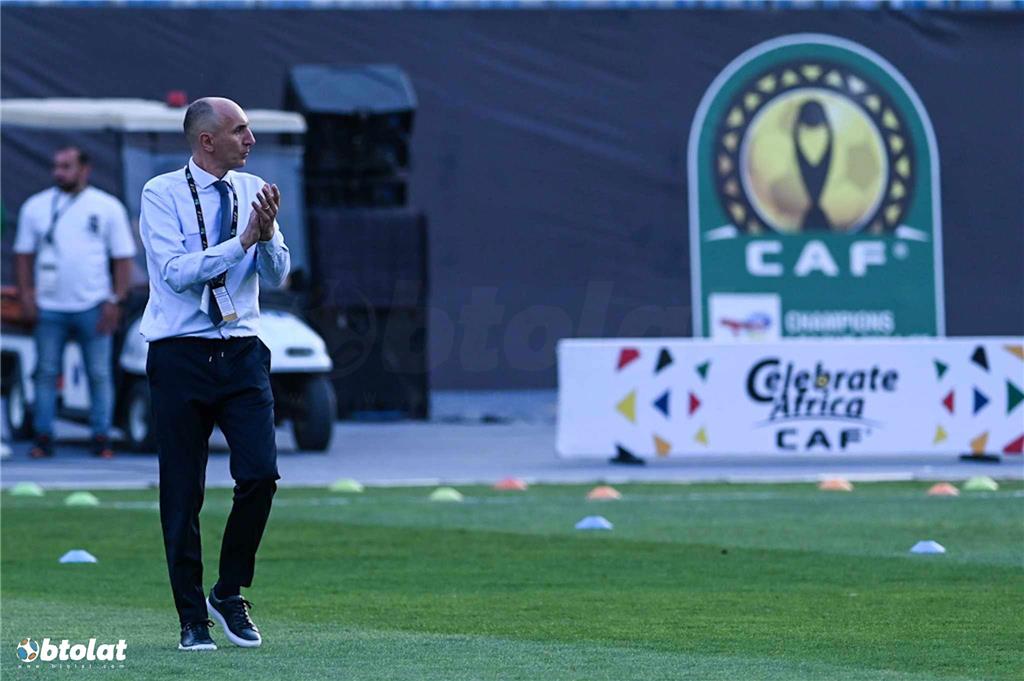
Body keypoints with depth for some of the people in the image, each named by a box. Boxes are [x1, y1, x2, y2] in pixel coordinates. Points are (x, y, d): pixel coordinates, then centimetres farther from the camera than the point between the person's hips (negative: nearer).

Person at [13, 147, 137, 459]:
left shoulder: (108, 207, 4)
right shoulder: (36, 207, 8)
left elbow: (123, 257, 4)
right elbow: (24, 254, 12)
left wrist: (115, 301, -5)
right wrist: (26, 295, 0)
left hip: (93, 307, -1)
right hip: (49, 307, 1)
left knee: (100, 374, -2)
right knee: (46, 373, 0)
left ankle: (101, 438, 3)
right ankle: (43, 439, 3)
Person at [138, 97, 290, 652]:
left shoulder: (253, 190, 8)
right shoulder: (161, 194, -4)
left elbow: (277, 277, 5)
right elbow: (177, 271, -16)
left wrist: (267, 234, -14)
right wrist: (242, 240, -21)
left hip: (242, 353, 3)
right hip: (180, 355, -3)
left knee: (261, 474, -10)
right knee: (182, 492, 1)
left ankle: (230, 594, 11)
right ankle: (192, 617, 12)